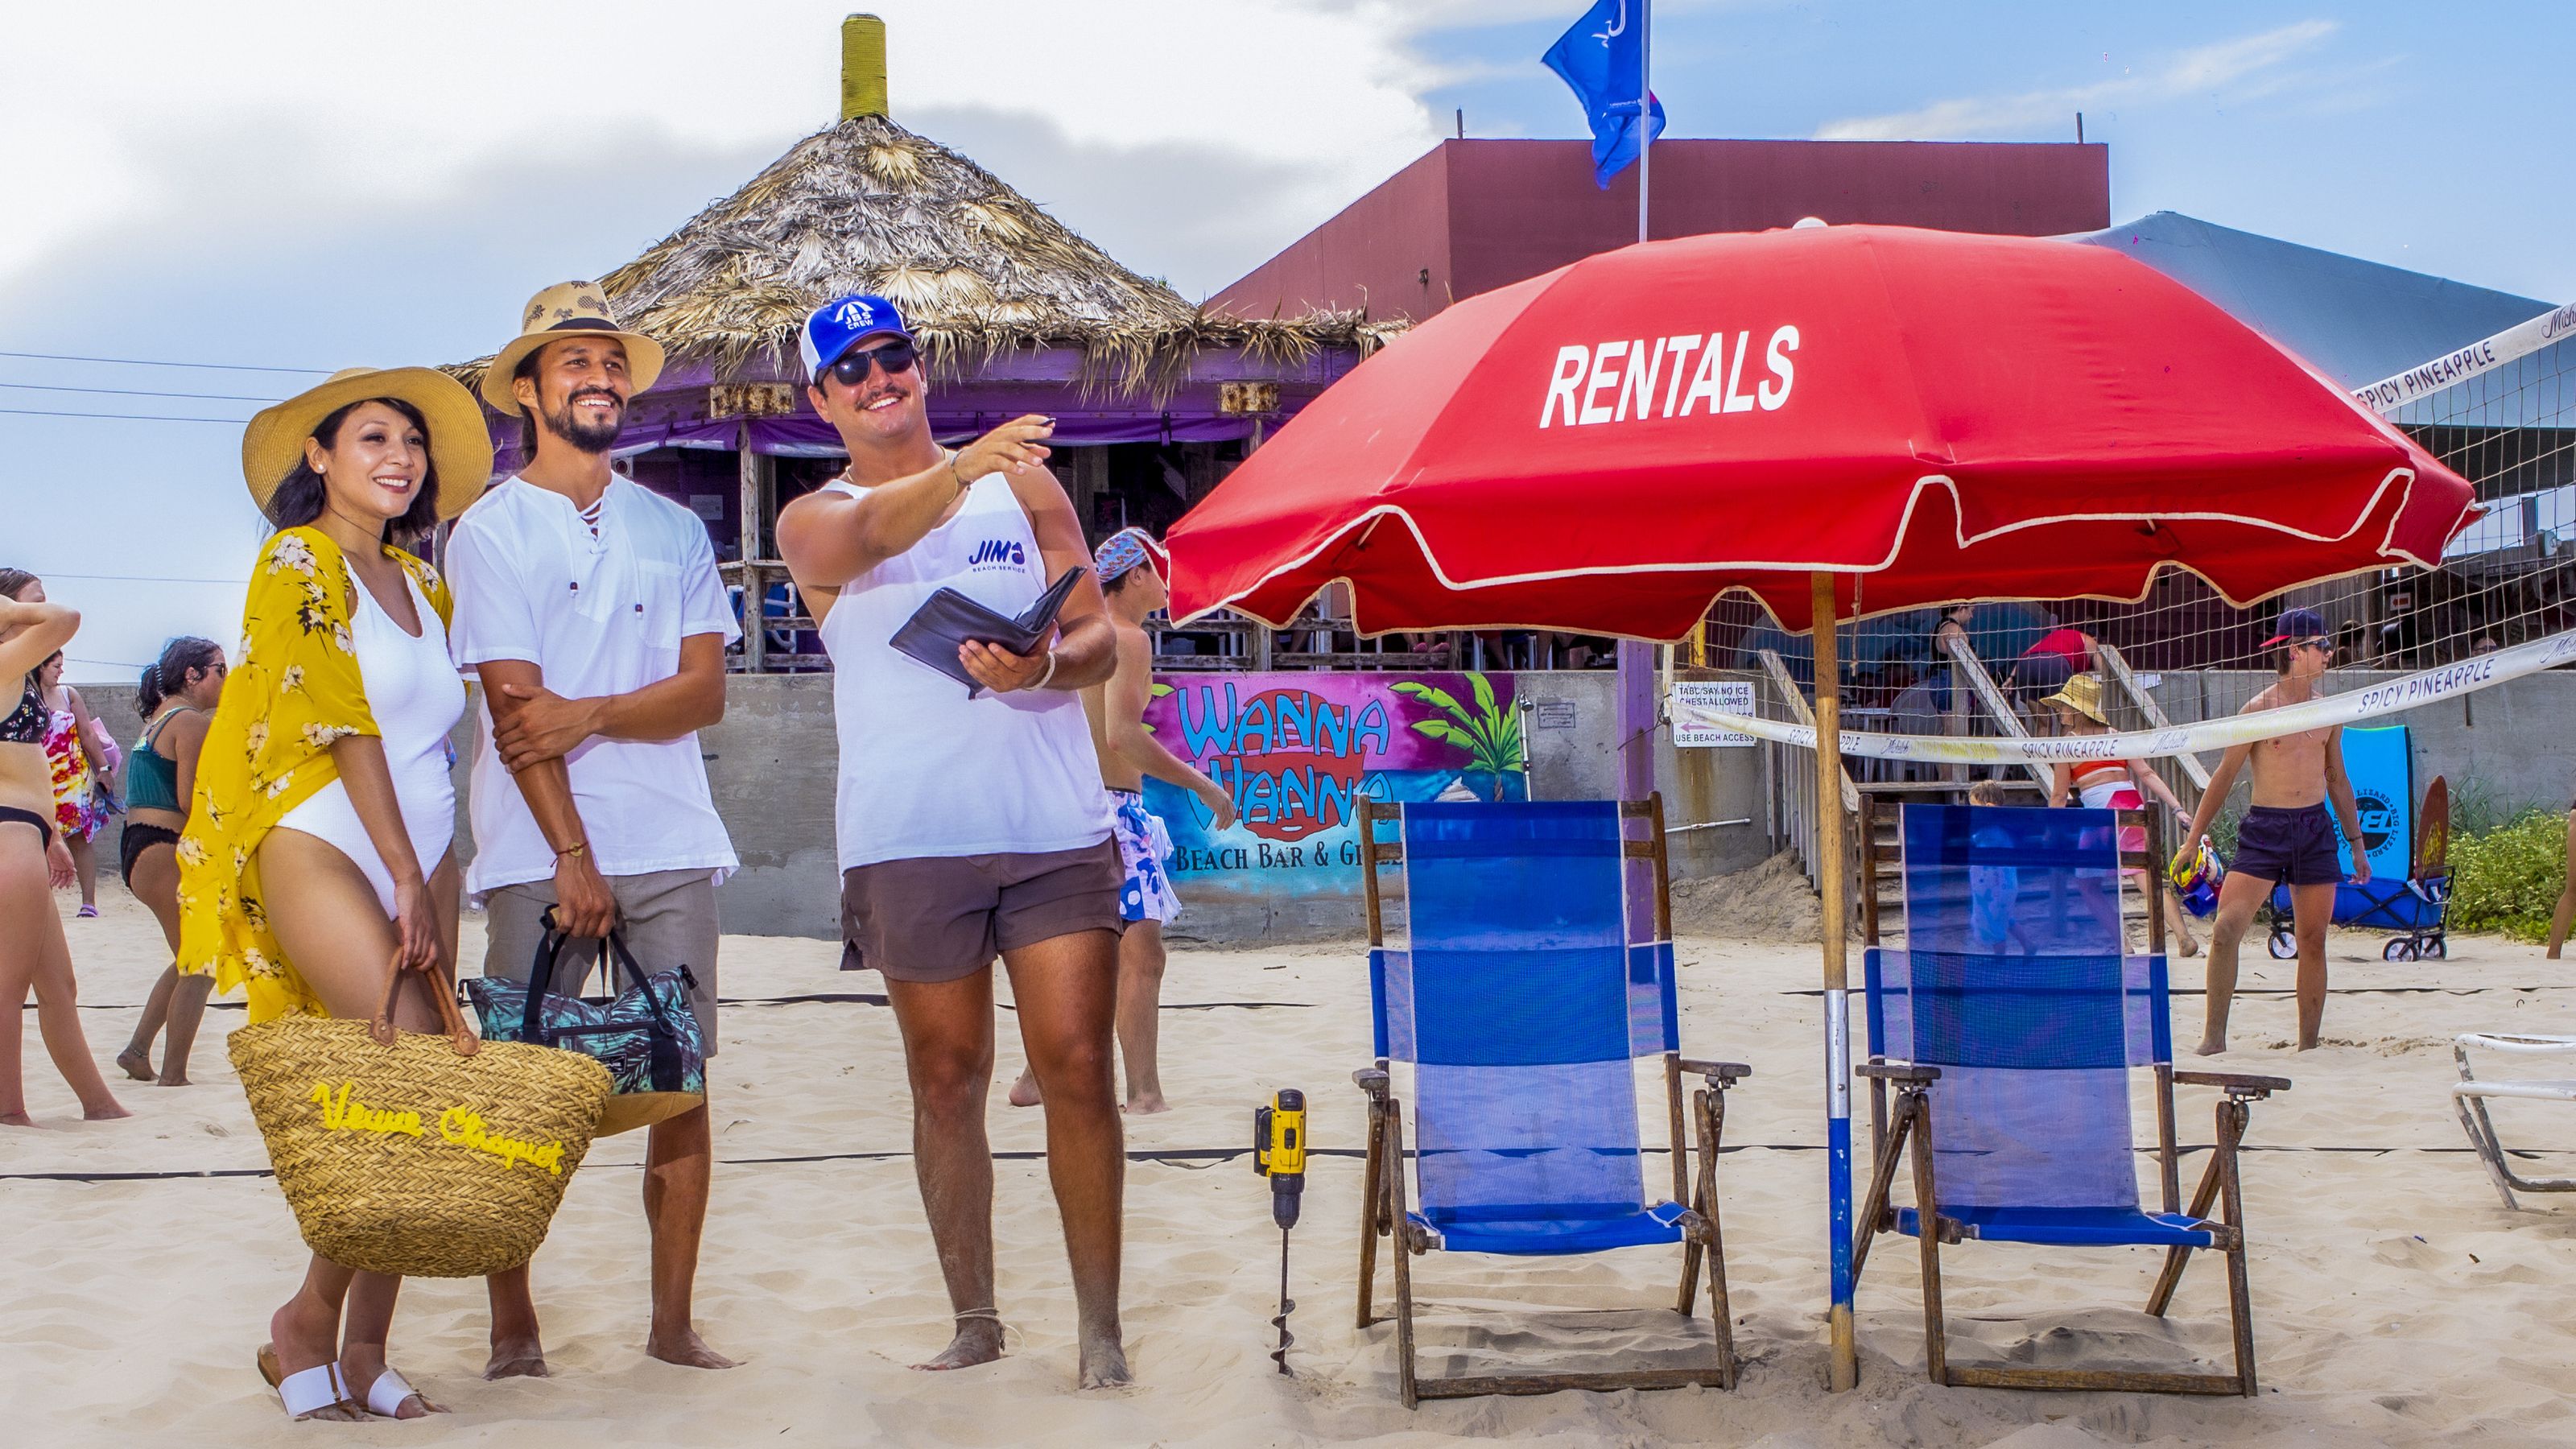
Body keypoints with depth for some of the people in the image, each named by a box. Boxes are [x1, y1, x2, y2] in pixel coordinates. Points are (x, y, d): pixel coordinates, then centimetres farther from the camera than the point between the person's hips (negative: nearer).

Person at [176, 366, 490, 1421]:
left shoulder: (419, 583, 17)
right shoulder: (300, 561, -3)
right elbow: (343, 722, -10)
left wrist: (428, 885, 6)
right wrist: (406, 881, -14)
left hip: (421, 858, 7)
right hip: (322, 851, -7)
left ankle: (365, 1352, 3)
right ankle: (306, 1325, -5)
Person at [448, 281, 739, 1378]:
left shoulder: (673, 530, 14)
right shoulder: (493, 529, 3)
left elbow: (706, 689, 6)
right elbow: (515, 704, -6)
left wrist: (590, 714, -11)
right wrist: (573, 855, -13)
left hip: (671, 844, 3)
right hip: (542, 853, -3)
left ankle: (673, 1323, 10)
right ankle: (512, 1328, 7)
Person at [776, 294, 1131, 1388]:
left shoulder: (1024, 483, 13)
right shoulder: (813, 520, 7)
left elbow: (1098, 633, 9)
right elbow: (868, 534, -18)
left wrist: (1043, 665, -15)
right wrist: (959, 470, -39)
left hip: (1055, 822, 0)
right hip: (910, 835, 0)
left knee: (1077, 1066, -4)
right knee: (947, 1079, 5)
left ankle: (1101, 1327, 1)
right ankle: (973, 1319, 15)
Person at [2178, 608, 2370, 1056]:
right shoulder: (2259, 709, -4)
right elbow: (2225, 774, -1)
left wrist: (2356, 842, 19)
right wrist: (2193, 839, -3)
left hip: (2317, 828, 4)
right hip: (2264, 828, -4)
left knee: (2313, 940, 6)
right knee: (2227, 927, -16)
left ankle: (2308, 1047, 15)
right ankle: (2214, 1039, -11)